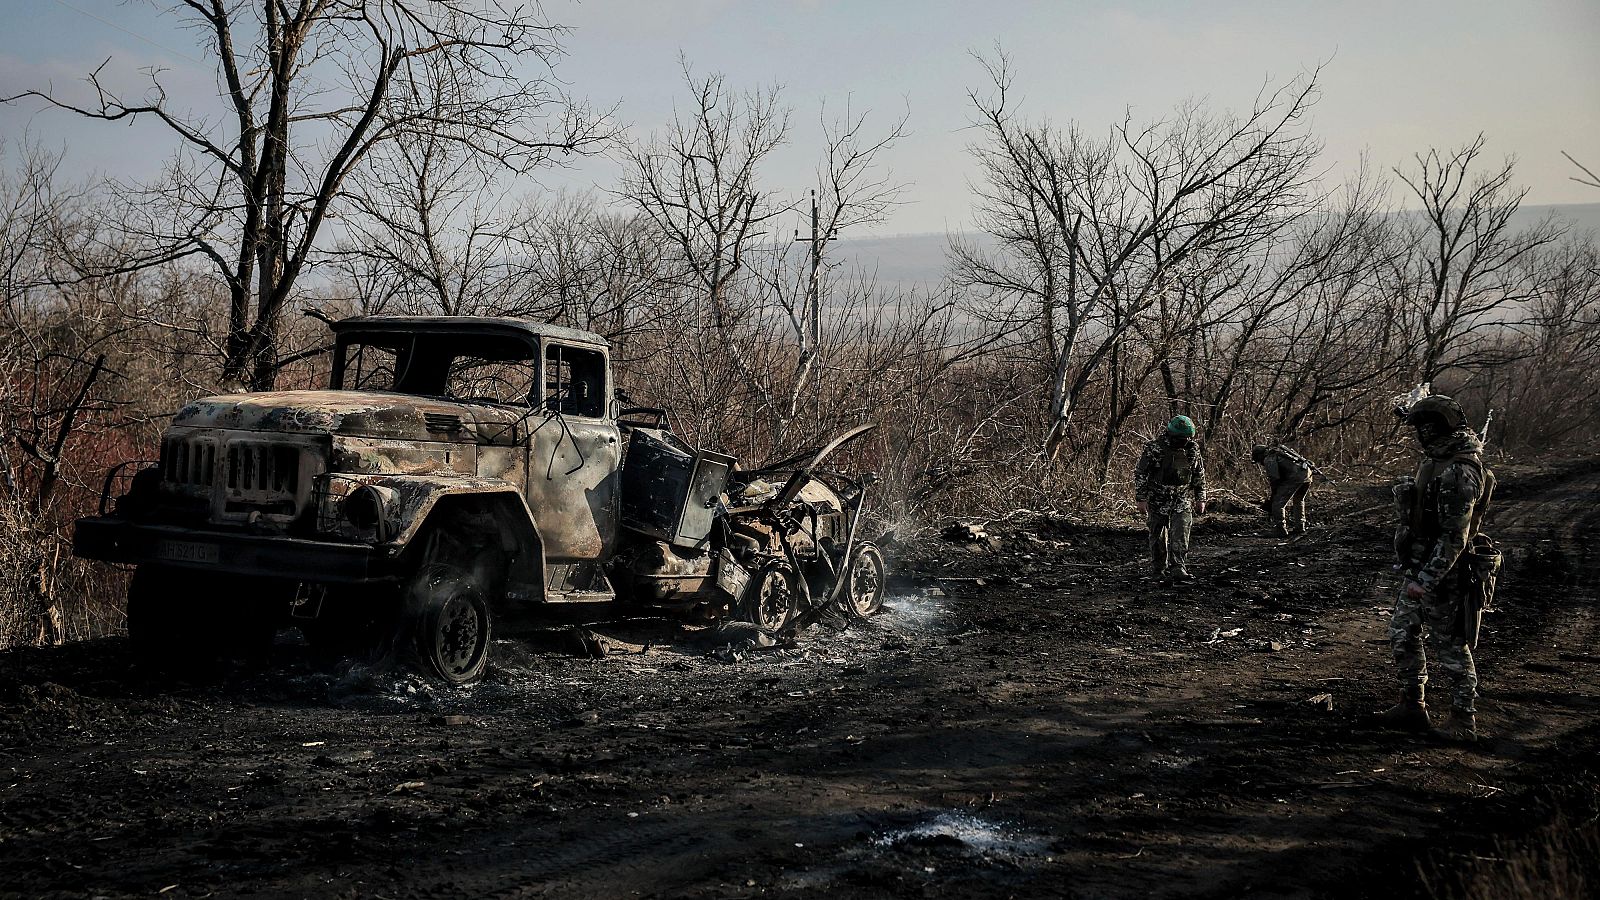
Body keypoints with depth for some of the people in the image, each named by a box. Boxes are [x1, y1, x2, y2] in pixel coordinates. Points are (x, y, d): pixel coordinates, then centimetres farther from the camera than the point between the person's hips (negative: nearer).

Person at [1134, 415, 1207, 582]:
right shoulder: (1154, 448, -13)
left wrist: (1200, 499, 10)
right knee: (1158, 536, 6)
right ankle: (1158, 569, 21)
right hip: (1158, 500, -2)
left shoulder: (1193, 449, 0)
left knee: (1181, 534, -12)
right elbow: (1139, 473, -8)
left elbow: (1200, 476, 12)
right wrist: (1141, 499, -11)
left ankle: (1178, 567, -10)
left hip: (1182, 501, 2)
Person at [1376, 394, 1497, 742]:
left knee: (1449, 646, 1)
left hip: (1444, 572, -10)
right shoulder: (1438, 459, 4)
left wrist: (1427, 581, -27)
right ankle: (1412, 707, 26)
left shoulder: (1458, 472, -25)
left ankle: (1463, 722, 12)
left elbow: (1454, 537, -27)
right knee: (1402, 634, 15)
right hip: (1421, 568, 10)